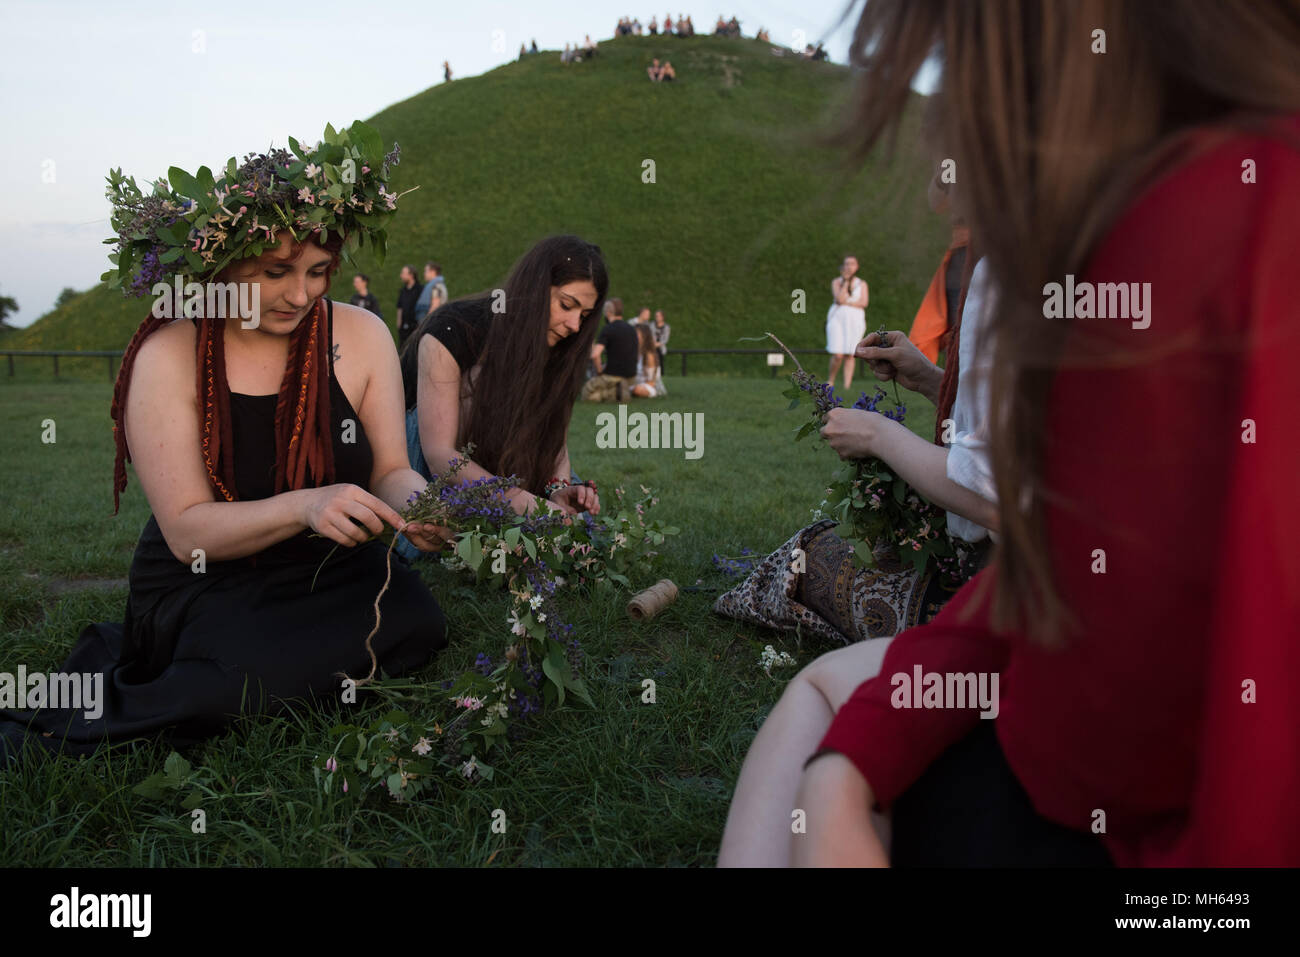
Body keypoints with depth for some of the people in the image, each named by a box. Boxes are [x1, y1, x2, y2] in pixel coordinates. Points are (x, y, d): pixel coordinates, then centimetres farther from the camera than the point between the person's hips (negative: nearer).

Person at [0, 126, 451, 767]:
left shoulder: (360, 336, -3)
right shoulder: (169, 356, -11)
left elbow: (389, 469, 2)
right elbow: (187, 530, -16)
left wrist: (412, 503, -23)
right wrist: (304, 506, -34)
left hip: (331, 571, 5)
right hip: (204, 588, -4)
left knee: (416, 620, -27)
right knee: (259, 670, -35)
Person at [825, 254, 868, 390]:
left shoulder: (862, 284, 11)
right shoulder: (836, 282, 7)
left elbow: (863, 303, -3)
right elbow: (840, 299, -9)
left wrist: (845, 302, -7)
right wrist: (846, 281, -8)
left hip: (855, 320, 1)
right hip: (838, 319, -1)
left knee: (849, 355, -4)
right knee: (838, 355, -12)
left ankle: (847, 385, -3)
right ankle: (831, 379, 11)